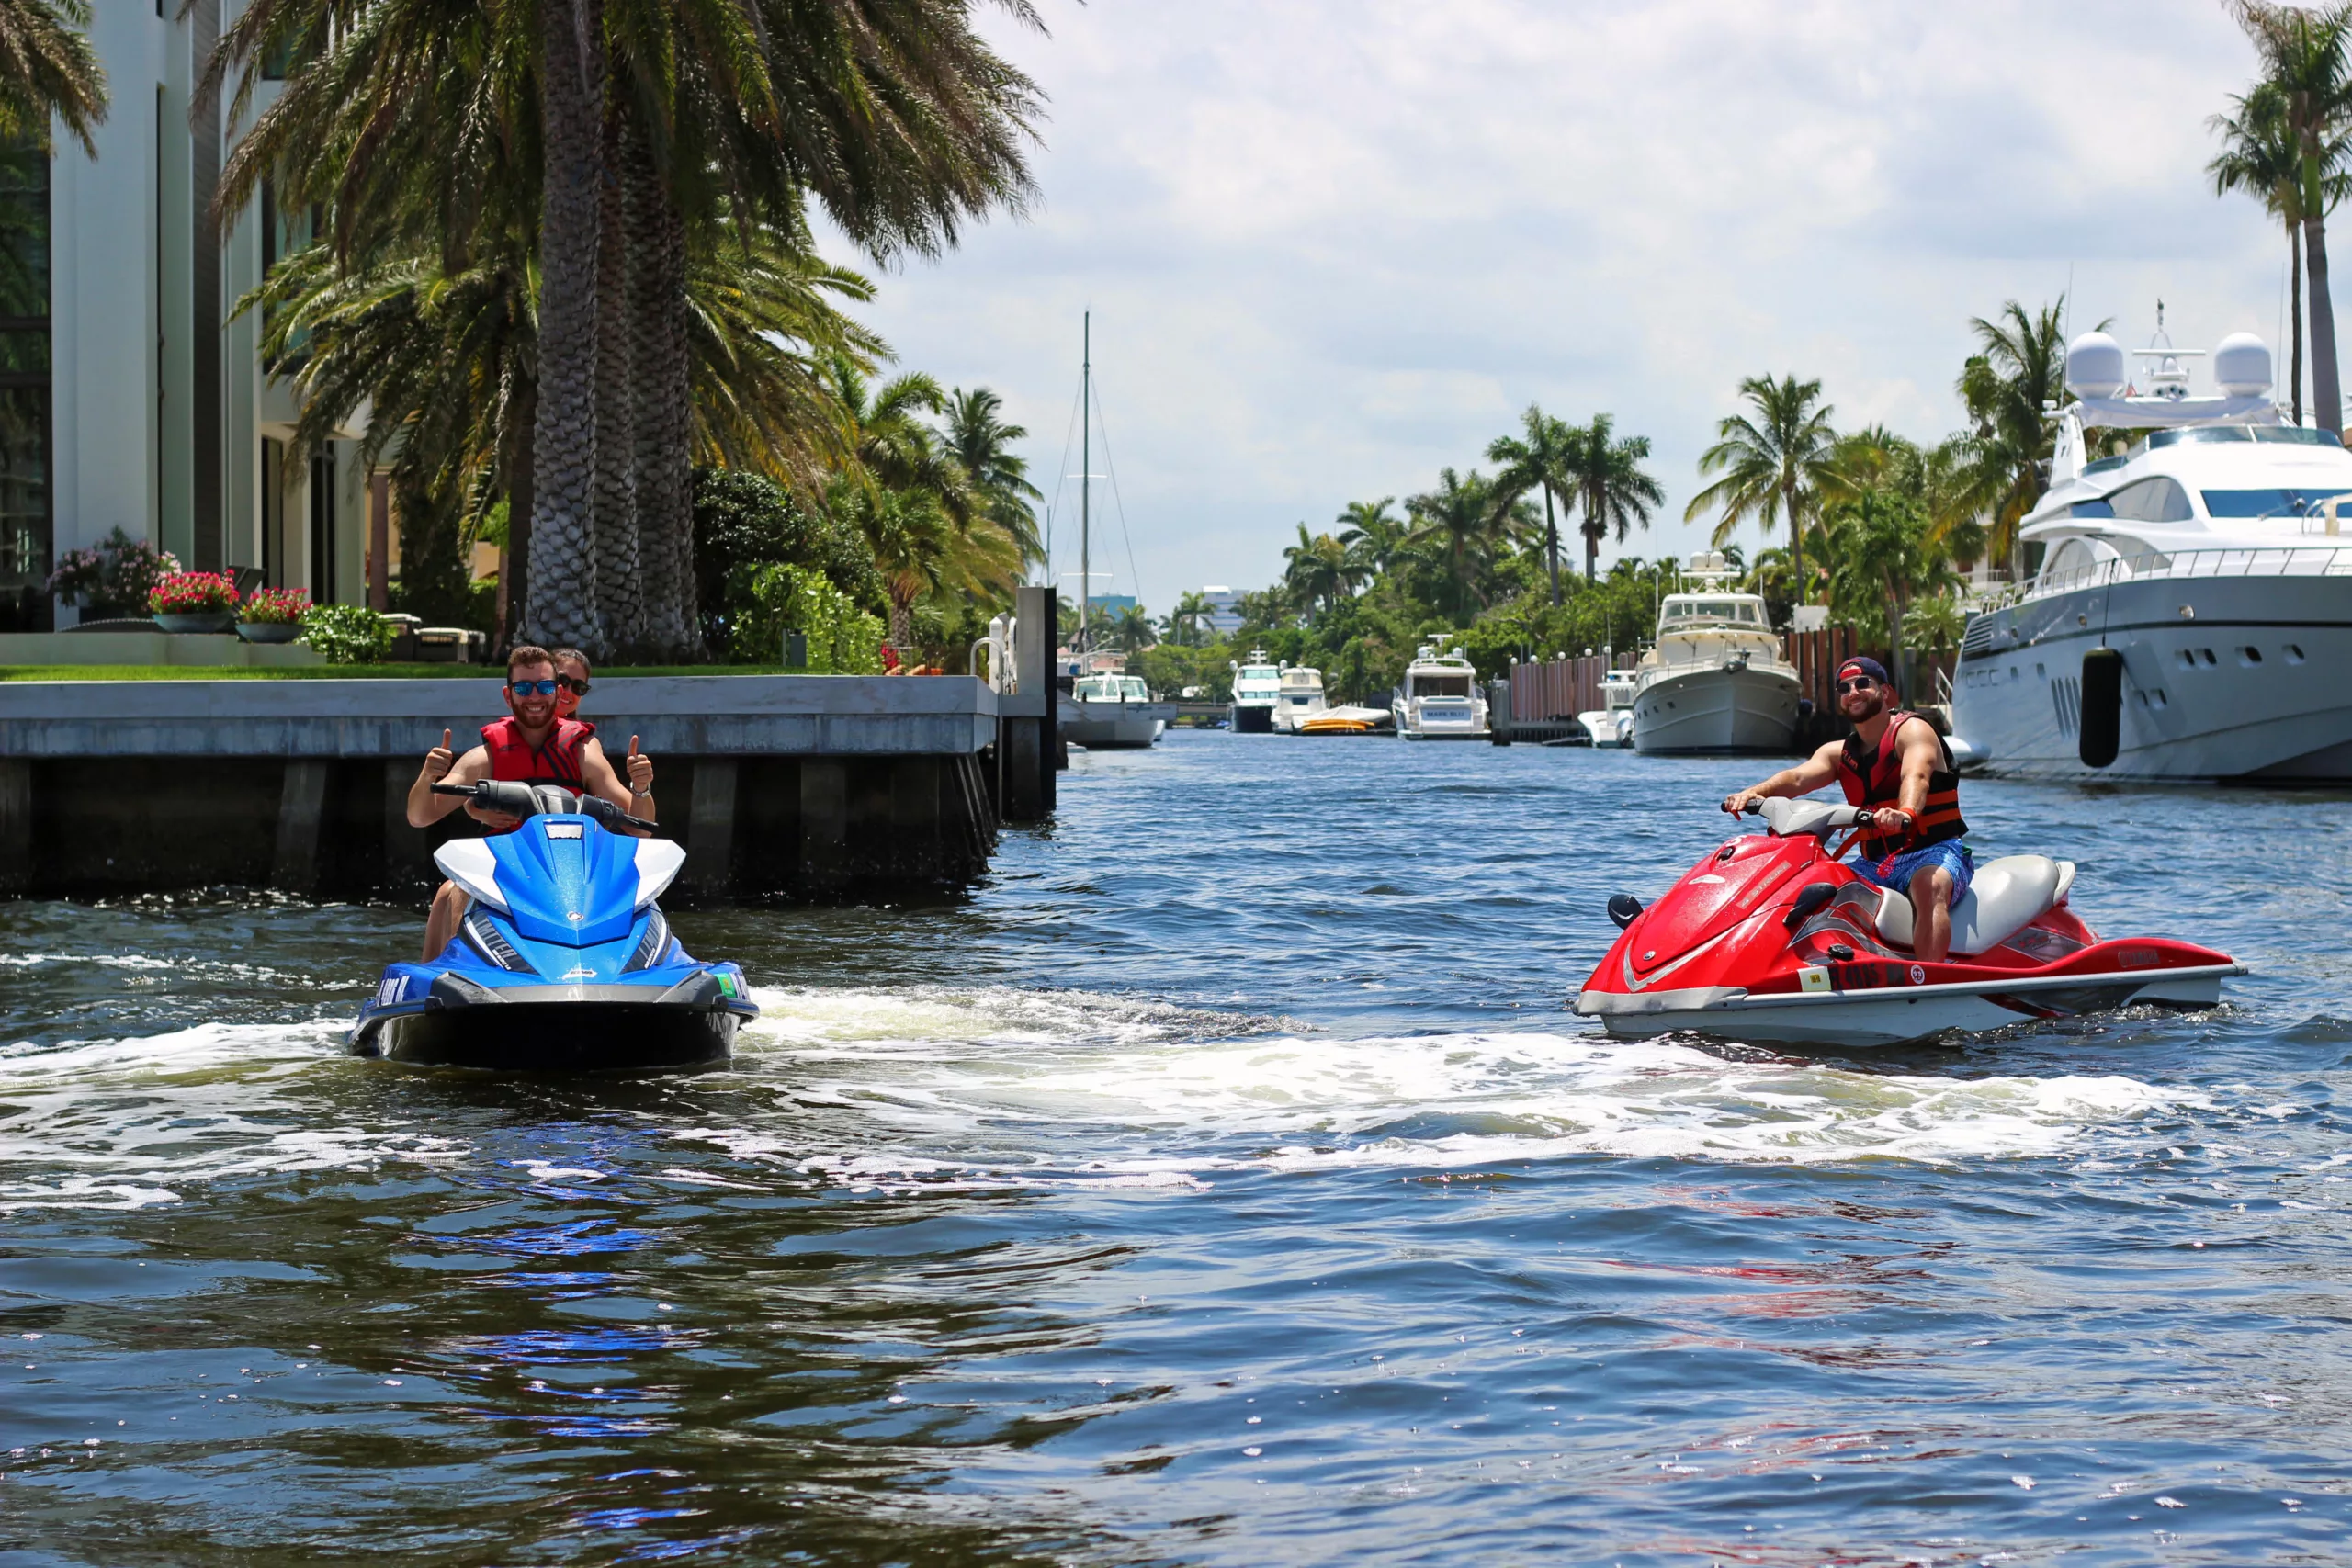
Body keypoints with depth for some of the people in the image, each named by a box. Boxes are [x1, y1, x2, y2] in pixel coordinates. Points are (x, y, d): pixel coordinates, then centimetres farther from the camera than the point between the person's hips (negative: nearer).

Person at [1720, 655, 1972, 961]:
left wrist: (1905, 813, -50)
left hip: (1934, 852, -7)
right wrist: (1755, 792, -28)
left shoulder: (1913, 730, -3)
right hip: (1874, 863, 7)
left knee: (1930, 886, -39)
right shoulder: (1839, 753, 15)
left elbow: (1916, 776, -26)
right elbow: (1798, 777, -5)